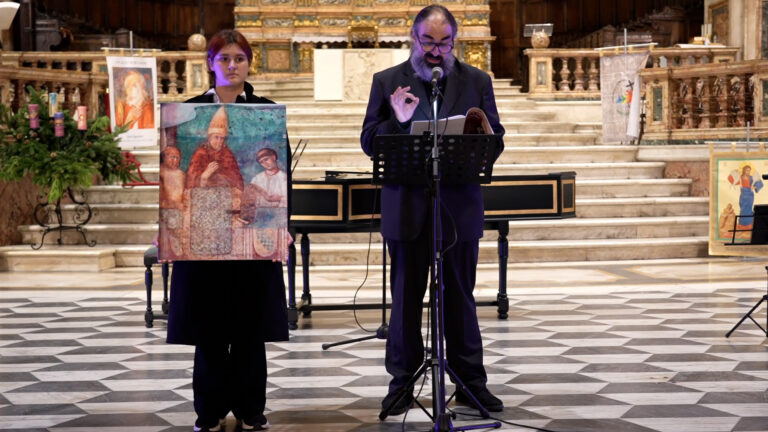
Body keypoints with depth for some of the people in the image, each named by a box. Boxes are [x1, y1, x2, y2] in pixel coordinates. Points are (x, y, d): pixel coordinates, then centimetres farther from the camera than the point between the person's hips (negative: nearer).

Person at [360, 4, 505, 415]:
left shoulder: (477, 81, 7)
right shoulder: (387, 82, 4)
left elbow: (495, 140, 4)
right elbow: (369, 142, 1)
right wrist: (398, 121, -18)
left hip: (459, 206, 0)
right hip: (407, 208, 0)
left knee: (460, 295, 7)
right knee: (405, 296, 7)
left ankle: (471, 382, 14)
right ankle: (402, 381, 16)